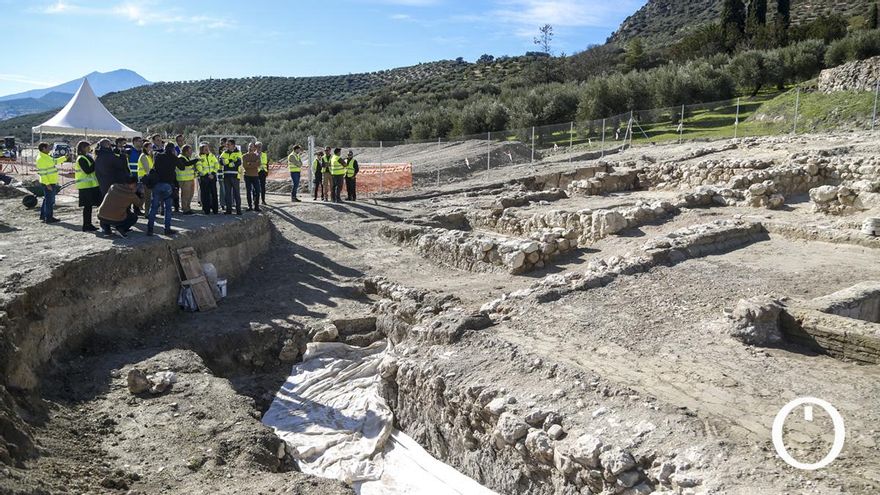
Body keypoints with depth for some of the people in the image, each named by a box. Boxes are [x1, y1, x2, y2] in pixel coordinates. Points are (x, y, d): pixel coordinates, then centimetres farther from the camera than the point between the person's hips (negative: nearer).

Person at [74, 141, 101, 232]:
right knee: (87, 206, -7)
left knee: (88, 206, 11)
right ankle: (86, 226, -4)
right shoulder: (81, 159, -11)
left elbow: (91, 169, 17)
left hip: (90, 185, 10)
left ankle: (88, 224, 16)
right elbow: (88, 170, -21)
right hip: (86, 186, -10)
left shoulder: (87, 157, 19)